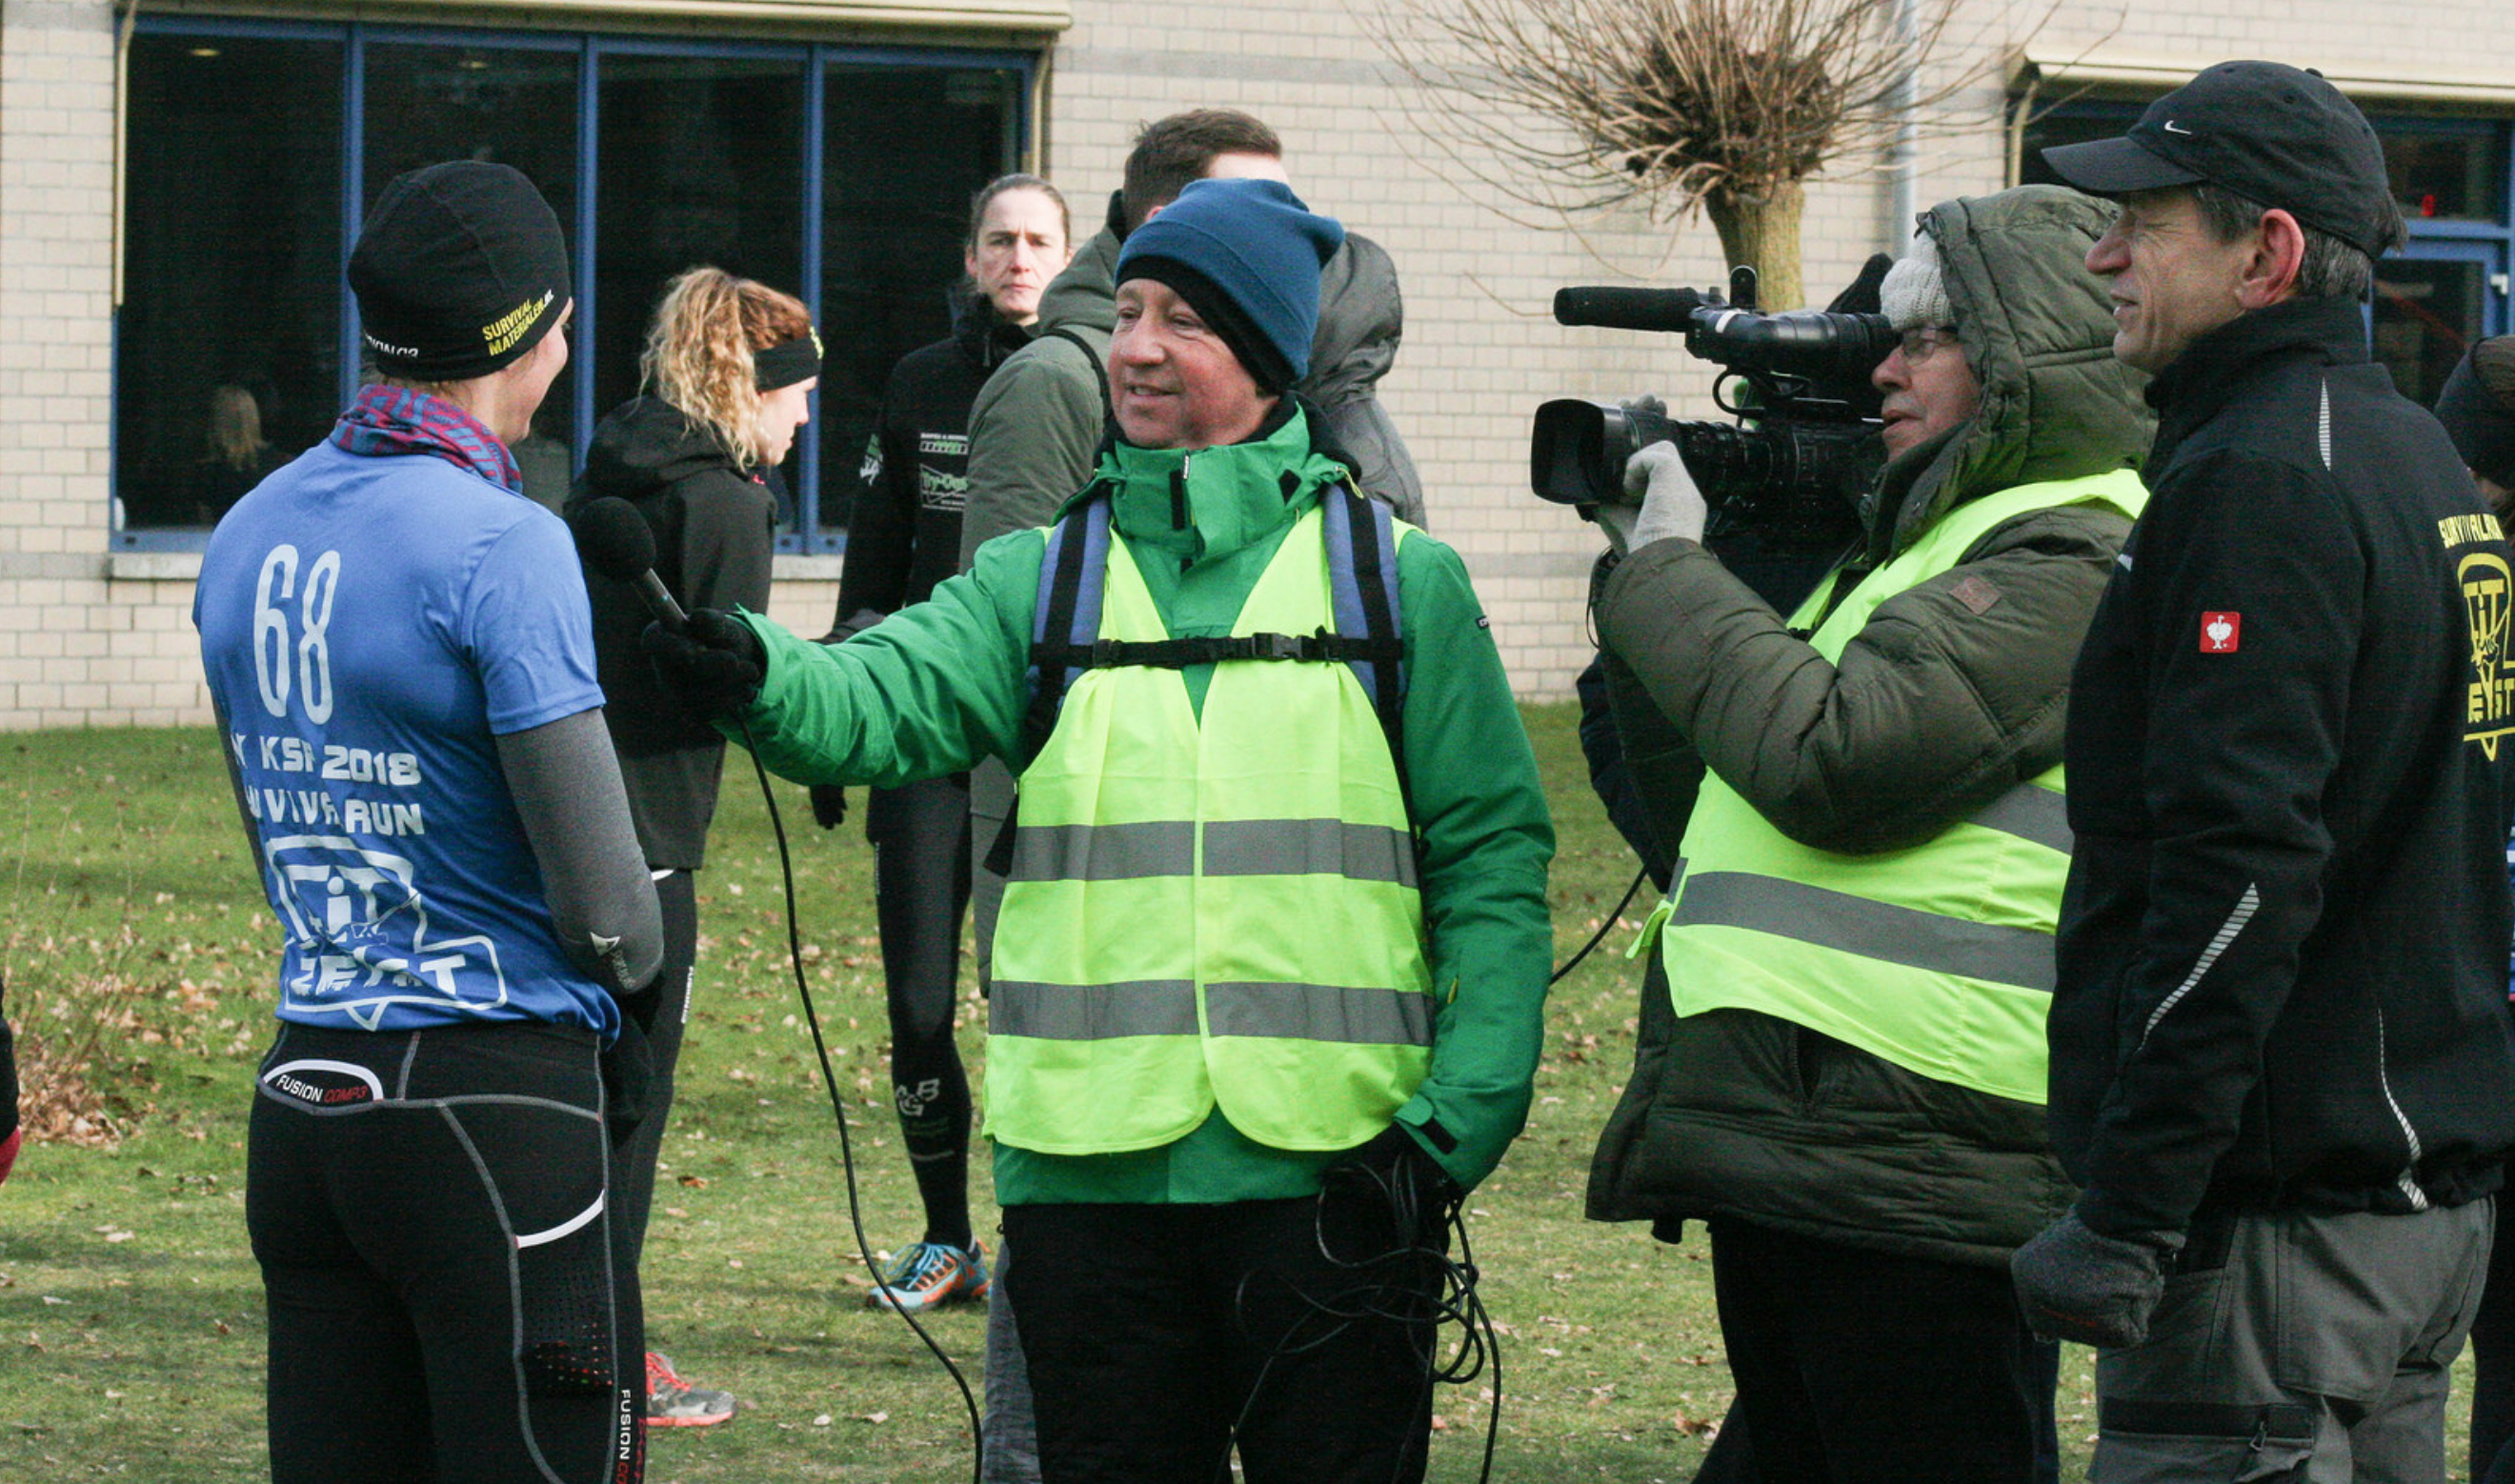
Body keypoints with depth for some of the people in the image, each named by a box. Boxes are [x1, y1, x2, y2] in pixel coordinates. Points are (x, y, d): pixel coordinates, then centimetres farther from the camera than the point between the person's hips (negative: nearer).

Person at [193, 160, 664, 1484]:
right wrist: (636, 965, 6)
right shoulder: (504, 545, -14)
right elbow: (604, 906, -14)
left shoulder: (246, 536, 9)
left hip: (301, 1102, 7)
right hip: (496, 1106, -7)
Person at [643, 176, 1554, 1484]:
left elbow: (1493, 860, 4)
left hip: (1329, 1176, -2)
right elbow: (897, 695, -9)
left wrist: (1456, 1124, -6)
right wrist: (756, 675, -31)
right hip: (1093, 1173, 2)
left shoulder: (1398, 579, 6)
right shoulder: (1045, 579, 10)